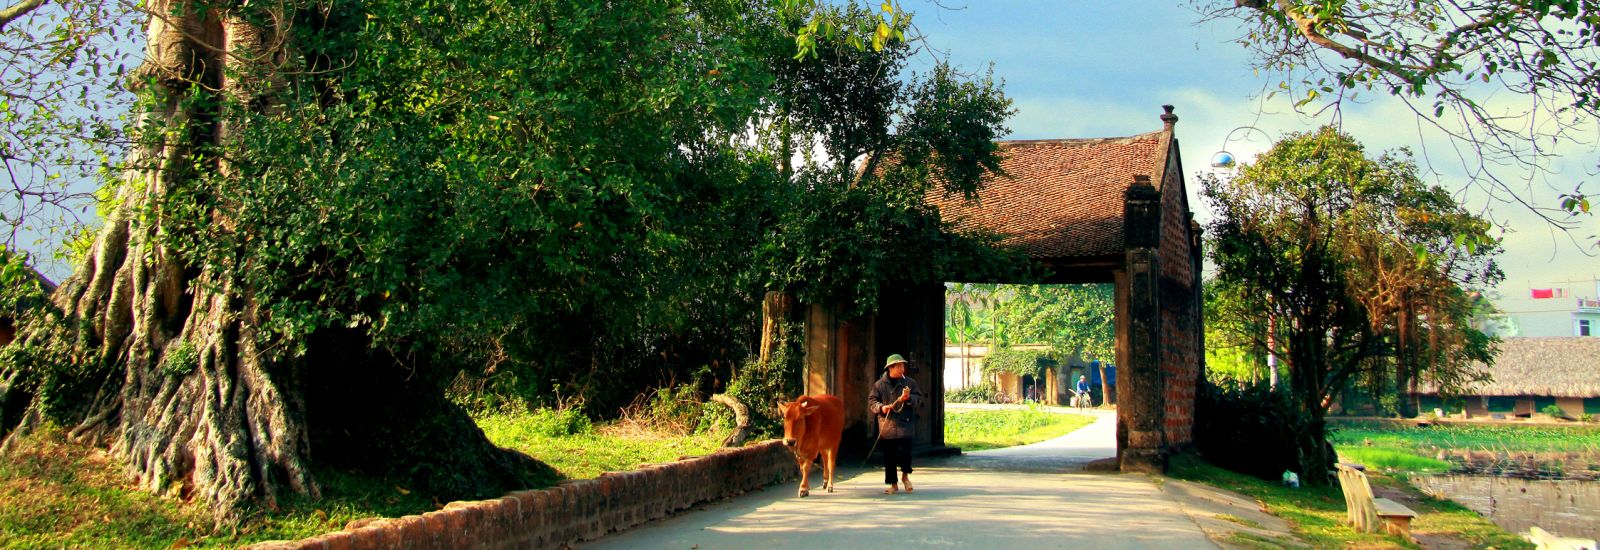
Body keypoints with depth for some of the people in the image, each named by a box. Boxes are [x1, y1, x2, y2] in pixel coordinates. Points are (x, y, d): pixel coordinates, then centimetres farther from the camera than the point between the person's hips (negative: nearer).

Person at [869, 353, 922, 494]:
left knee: (904, 451, -11)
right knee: (889, 456, 3)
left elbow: (919, 400, 5)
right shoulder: (880, 384, 5)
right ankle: (893, 484, 15)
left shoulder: (910, 382, 8)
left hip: (905, 425, 0)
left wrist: (909, 398, -14)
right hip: (887, 425, 0)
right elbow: (871, 402, 4)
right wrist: (881, 407, -15)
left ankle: (905, 475, 17)